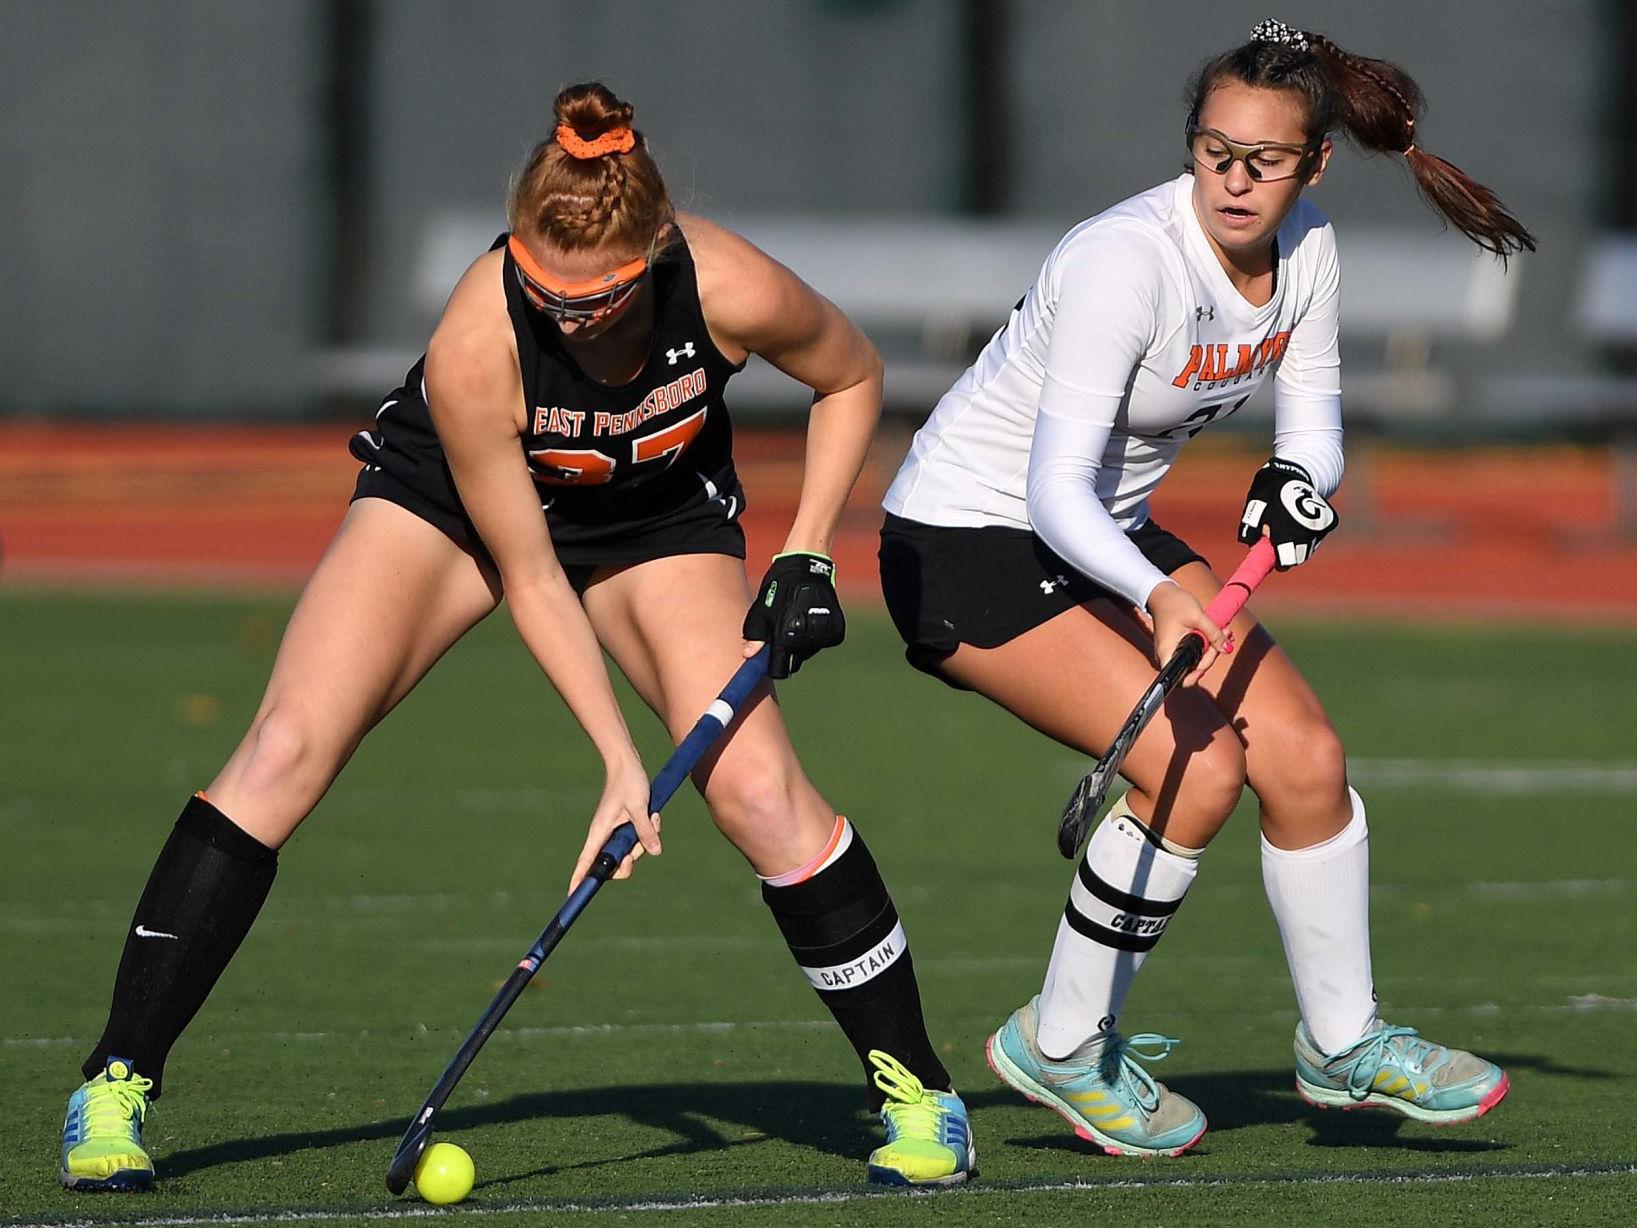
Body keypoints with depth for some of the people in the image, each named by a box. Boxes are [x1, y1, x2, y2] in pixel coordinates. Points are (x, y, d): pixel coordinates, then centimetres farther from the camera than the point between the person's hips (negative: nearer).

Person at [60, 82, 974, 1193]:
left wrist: (806, 555, -14)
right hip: (451, 494, -1)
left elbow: (853, 375, -8)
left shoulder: (729, 292, -33)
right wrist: (619, 759, -24)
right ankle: (117, 1087, -11)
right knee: (287, 749, -17)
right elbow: (527, 577, -24)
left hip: (659, 512, 1)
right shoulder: (473, 348, -36)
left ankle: (920, 1092, 1)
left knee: (757, 789, -16)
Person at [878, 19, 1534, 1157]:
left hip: (1111, 539, 8)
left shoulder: (1306, 252, -6)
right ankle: (1061, 1049, -4)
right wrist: (1155, 596, -48)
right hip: (966, 543, -8)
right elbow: (1054, 488, -32)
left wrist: (1298, 486, -19)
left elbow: (1313, 427, 5)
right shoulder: (1127, 261, -29)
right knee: (1198, 764, -21)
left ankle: (1343, 1044, 20)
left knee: (1306, 756, 1)